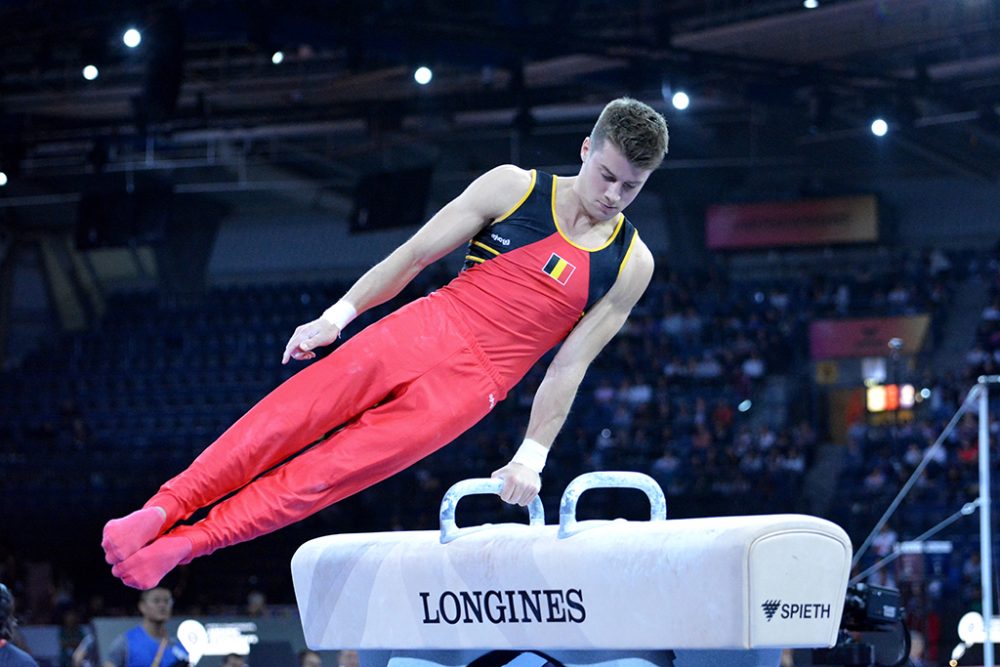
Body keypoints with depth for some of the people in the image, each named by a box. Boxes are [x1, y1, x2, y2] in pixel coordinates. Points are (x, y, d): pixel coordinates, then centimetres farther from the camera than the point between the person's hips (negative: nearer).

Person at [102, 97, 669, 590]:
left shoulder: (631, 266, 1)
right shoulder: (512, 187, 2)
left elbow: (569, 368, 2)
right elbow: (416, 253, 4)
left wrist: (531, 456, -3)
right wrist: (340, 313, -3)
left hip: (468, 388, -1)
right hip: (422, 331, 1)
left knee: (331, 470, -14)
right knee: (290, 416, -16)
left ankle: (190, 541, -17)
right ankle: (164, 508, -16)